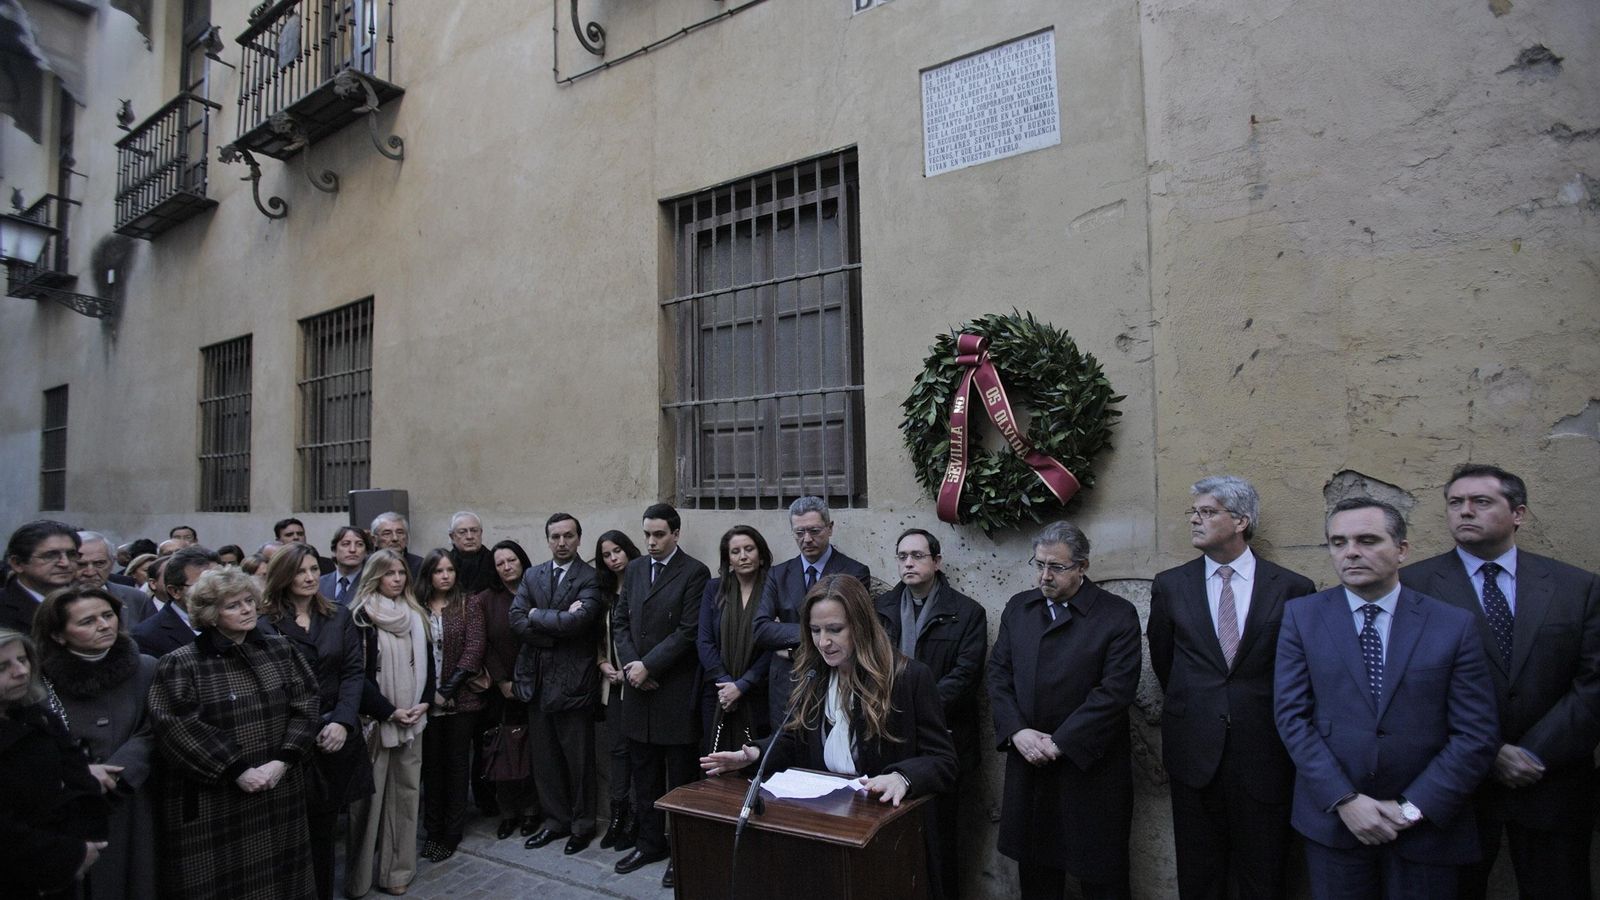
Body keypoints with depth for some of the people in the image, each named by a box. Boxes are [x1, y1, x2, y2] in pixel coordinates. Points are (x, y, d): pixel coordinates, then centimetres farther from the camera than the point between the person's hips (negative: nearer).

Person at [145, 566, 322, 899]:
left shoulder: (278, 649, 6)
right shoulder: (180, 665, -7)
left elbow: (305, 706, 2)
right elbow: (181, 732, -14)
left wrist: (282, 761, -11)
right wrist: (238, 770, -17)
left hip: (280, 795, 4)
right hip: (215, 805, -4)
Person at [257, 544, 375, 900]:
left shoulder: (339, 617, 6)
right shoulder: (266, 623, -3)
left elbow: (354, 671, 1)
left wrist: (342, 722, -12)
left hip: (336, 733, 3)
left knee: (324, 826, 12)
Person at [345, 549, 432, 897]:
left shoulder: (416, 615, 9)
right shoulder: (361, 616, -6)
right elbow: (359, 672, -10)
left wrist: (424, 702, -4)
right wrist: (389, 711, -12)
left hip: (412, 717, 5)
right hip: (376, 718, -4)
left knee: (406, 792, 7)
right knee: (371, 795, 0)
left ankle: (397, 868, 16)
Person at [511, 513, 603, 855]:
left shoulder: (590, 578, -9)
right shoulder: (531, 576, 9)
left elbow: (578, 621, -22)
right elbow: (517, 620, -3)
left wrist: (536, 614, -9)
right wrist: (559, 624, -15)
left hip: (572, 681, -5)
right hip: (537, 679, 5)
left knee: (578, 759, 7)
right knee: (543, 757, 15)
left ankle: (582, 824, 24)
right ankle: (555, 820, 31)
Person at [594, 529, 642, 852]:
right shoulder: (604, 592, 12)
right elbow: (598, 635, 18)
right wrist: (604, 664, 2)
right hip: (613, 680, 5)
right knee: (616, 746, 7)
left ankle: (636, 818, 11)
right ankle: (618, 813, 17)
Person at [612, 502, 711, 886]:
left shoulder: (694, 572, -9)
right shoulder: (634, 569, 10)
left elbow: (689, 631, -14)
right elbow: (620, 621, 10)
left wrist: (648, 666, -14)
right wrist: (630, 664, -4)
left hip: (675, 690, -6)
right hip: (638, 686, 6)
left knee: (680, 775, 6)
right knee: (643, 773, 16)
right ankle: (650, 843, 31)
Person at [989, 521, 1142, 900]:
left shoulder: (1118, 614, -8)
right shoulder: (1018, 607, 7)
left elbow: (1114, 691, -15)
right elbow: (999, 674, 5)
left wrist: (1059, 743, -16)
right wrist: (1017, 731, -9)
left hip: (1090, 766, -4)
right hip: (1028, 763, 4)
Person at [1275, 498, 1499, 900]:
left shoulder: (1455, 624, -3)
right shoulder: (1301, 615, -2)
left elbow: (1477, 735, -4)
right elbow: (1292, 715, -6)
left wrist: (1414, 807, -10)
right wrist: (1344, 800, -13)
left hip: (1428, 826, 0)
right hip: (1332, 819, 0)